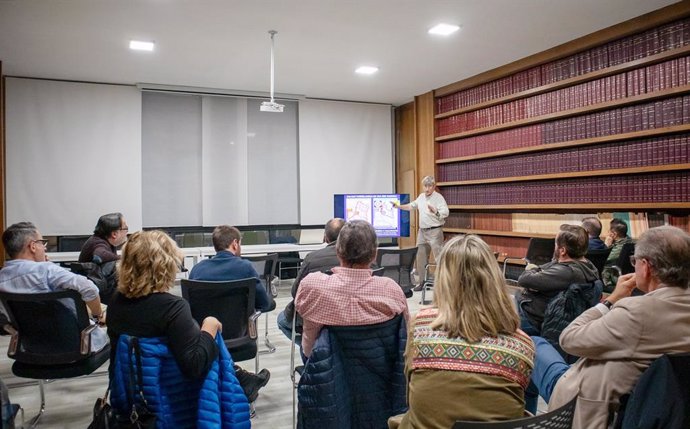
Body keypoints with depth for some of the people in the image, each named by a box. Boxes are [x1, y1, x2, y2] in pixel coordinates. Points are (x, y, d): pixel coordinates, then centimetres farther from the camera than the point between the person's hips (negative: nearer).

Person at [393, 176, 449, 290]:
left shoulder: (438, 197, -12)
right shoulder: (421, 197, 11)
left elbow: (445, 213, -24)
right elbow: (411, 206, 27)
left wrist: (435, 211, -40)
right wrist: (399, 206, 20)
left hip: (434, 231, -7)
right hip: (422, 231, 8)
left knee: (439, 257, -10)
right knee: (421, 257, 13)